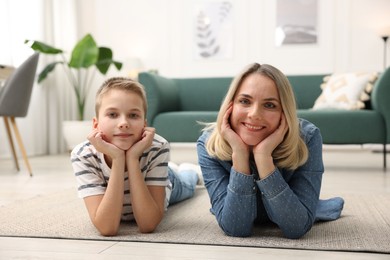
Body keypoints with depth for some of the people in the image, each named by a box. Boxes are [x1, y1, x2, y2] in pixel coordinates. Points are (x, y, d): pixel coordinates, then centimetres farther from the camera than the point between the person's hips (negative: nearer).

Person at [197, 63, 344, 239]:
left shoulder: (307, 138, -36)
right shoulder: (209, 144, -34)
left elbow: (297, 228, -41)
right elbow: (235, 228, -38)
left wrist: (263, 157, -50)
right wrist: (239, 153, -48)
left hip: (292, 214, 0)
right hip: (235, 215, 1)